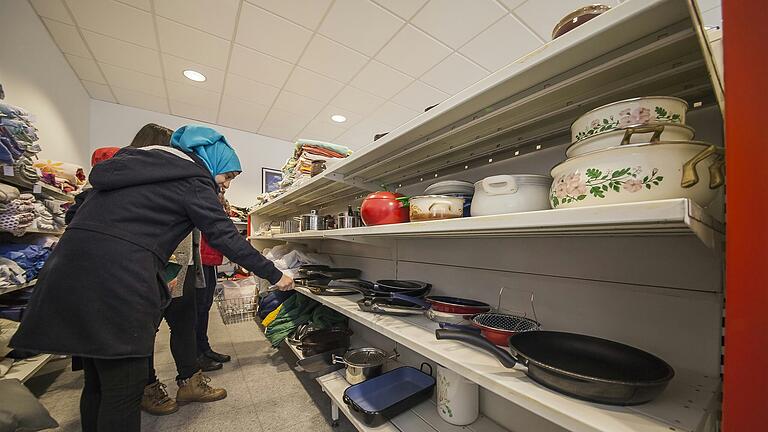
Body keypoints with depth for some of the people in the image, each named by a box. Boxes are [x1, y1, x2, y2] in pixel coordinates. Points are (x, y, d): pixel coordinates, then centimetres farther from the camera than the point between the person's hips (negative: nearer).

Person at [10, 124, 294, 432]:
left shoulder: (136, 162, 22)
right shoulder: (194, 181, -4)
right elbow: (226, 237, -7)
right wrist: (274, 275, -1)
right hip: (118, 278, -9)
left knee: (97, 381, 19)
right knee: (125, 387, 2)